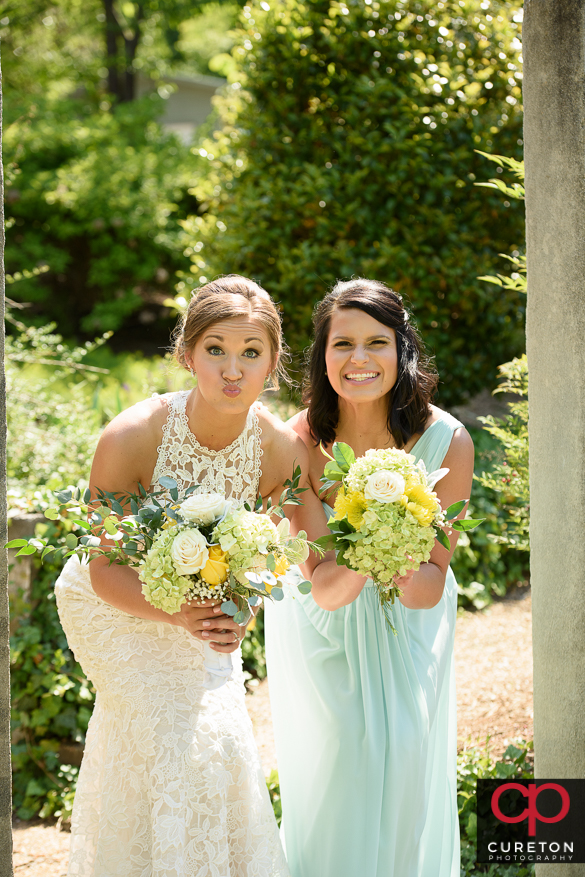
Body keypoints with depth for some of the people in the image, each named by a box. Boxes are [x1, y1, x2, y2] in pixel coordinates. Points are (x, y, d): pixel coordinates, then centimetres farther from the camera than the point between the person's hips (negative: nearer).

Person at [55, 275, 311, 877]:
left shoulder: (282, 450, -23)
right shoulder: (130, 438, -34)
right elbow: (105, 570, -25)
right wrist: (181, 616, -41)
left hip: (201, 601, 4)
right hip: (114, 605, -4)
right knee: (186, 741, -12)